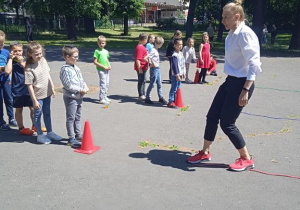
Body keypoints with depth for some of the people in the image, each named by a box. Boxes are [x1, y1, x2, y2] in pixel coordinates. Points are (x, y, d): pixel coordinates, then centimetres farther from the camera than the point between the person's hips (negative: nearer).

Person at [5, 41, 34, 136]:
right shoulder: (11, 61, -4)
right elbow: (7, 71, -23)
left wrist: (22, 62, -17)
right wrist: (11, 59, -18)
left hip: (28, 88, 3)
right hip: (17, 90, -3)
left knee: (33, 108, 11)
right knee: (19, 109, 9)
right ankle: (21, 128, 22)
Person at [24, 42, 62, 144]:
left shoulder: (43, 60, -1)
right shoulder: (29, 69, -20)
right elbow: (29, 86, -18)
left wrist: (52, 88, 13)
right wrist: (34, 100, -17)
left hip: (47, 93, 7)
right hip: (38, 95, -6)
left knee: (47, 113, 18)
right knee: (37, 114, 8)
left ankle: (50, 132, 32)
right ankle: (40, 135, 20)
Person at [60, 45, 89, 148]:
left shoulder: (76, 68, 11)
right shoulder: (65, 69, -16)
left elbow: (82, 80, 16)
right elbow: (68, 85, -21)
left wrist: (85, 88, -2)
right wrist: (80, 90, -18)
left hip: (79, 97, 9)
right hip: (70, 97, -9)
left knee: (78, 117, 19)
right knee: (71, 118, -1)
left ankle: (78, 134, 33)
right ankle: (71, 139, 5)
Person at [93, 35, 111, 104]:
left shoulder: (106, 51, 13)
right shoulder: (97, 51, -8)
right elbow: (95, 62, -11)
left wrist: (109, 65, 2)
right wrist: (103, 66, -15)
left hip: (107, 70, 7)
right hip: (101, 70, -7)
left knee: (107, 83, 12)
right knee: (103, 84, -10)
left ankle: (105, 97, 25)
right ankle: (101, 99, -6)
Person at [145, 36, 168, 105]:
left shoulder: (156, 50, 12)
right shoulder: (153, 50, -17)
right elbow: (147, 57, -29)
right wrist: (151, 63, -15)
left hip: (158, 69, 9)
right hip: (154, 69, -9)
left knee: (159, 84, 13)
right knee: (152, 84, 0)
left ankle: (161, 98, 22)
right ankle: (147, 98, 11)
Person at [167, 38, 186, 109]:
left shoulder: (181, 53, 12)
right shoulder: (175, 55, -18)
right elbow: (174, 66, -21)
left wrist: (184, 73, 19)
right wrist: (177, 75, -20)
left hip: (180, 74, 9)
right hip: (175, 75, -9)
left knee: (178, 89, 16)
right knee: (174, 89, -6)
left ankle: (175, 100, 26)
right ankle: (171, 102, -2)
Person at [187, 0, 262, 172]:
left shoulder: (245, 33, -18)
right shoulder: (232, 34, 10)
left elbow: (254, 64, -22)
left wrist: (246, 90, -26)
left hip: (242, 84, -9)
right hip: (230, 81, 9)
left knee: (227, 123, -3)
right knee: (212, 116, 10)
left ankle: (246, 159, 16)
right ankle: (205, 153, 27)